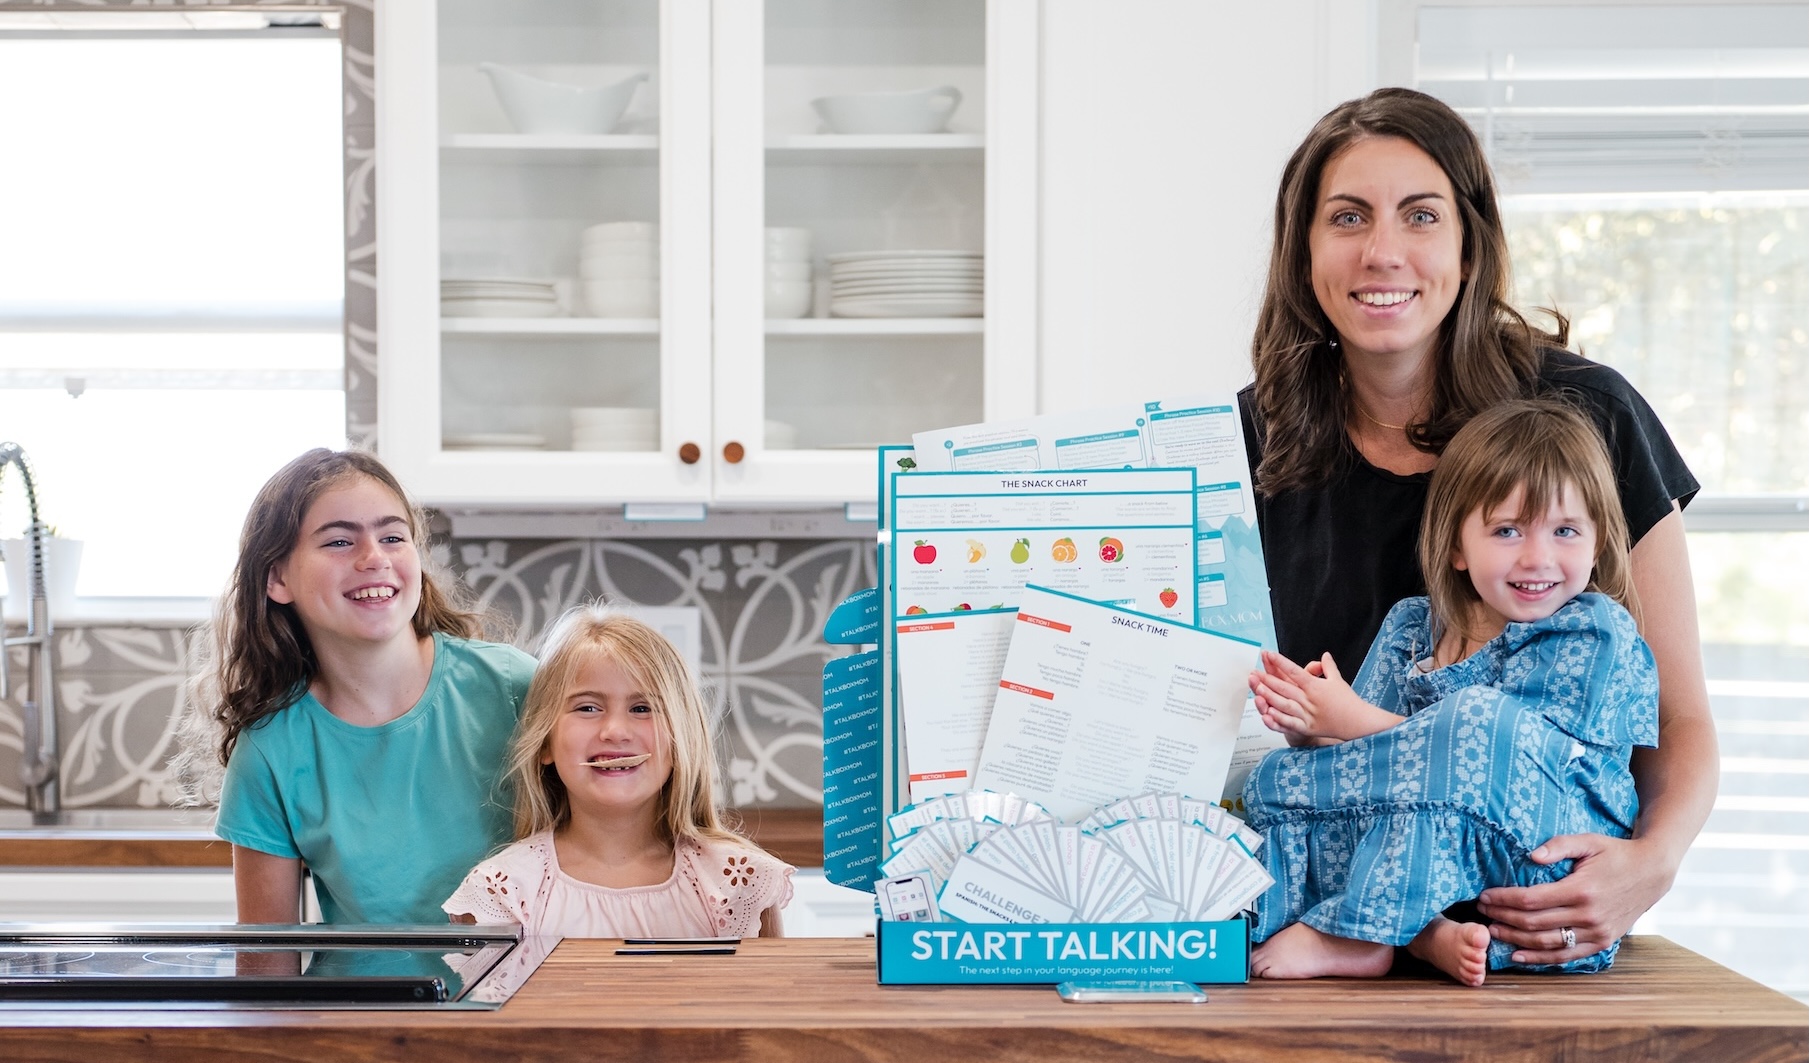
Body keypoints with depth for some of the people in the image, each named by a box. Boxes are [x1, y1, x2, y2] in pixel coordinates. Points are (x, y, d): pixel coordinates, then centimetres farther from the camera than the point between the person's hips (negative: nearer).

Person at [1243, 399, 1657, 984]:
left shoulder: (1596, 635, -5)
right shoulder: (1412, 626, 12)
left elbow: (1505, 764, -15)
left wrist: (1355, 721, -16)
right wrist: (1310, 729, -15)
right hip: (1420, 860, 6)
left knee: (1479, 715, -30)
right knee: (1270, 781, -5)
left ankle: (1354, 931, -24)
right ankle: (1425, 934, -27)